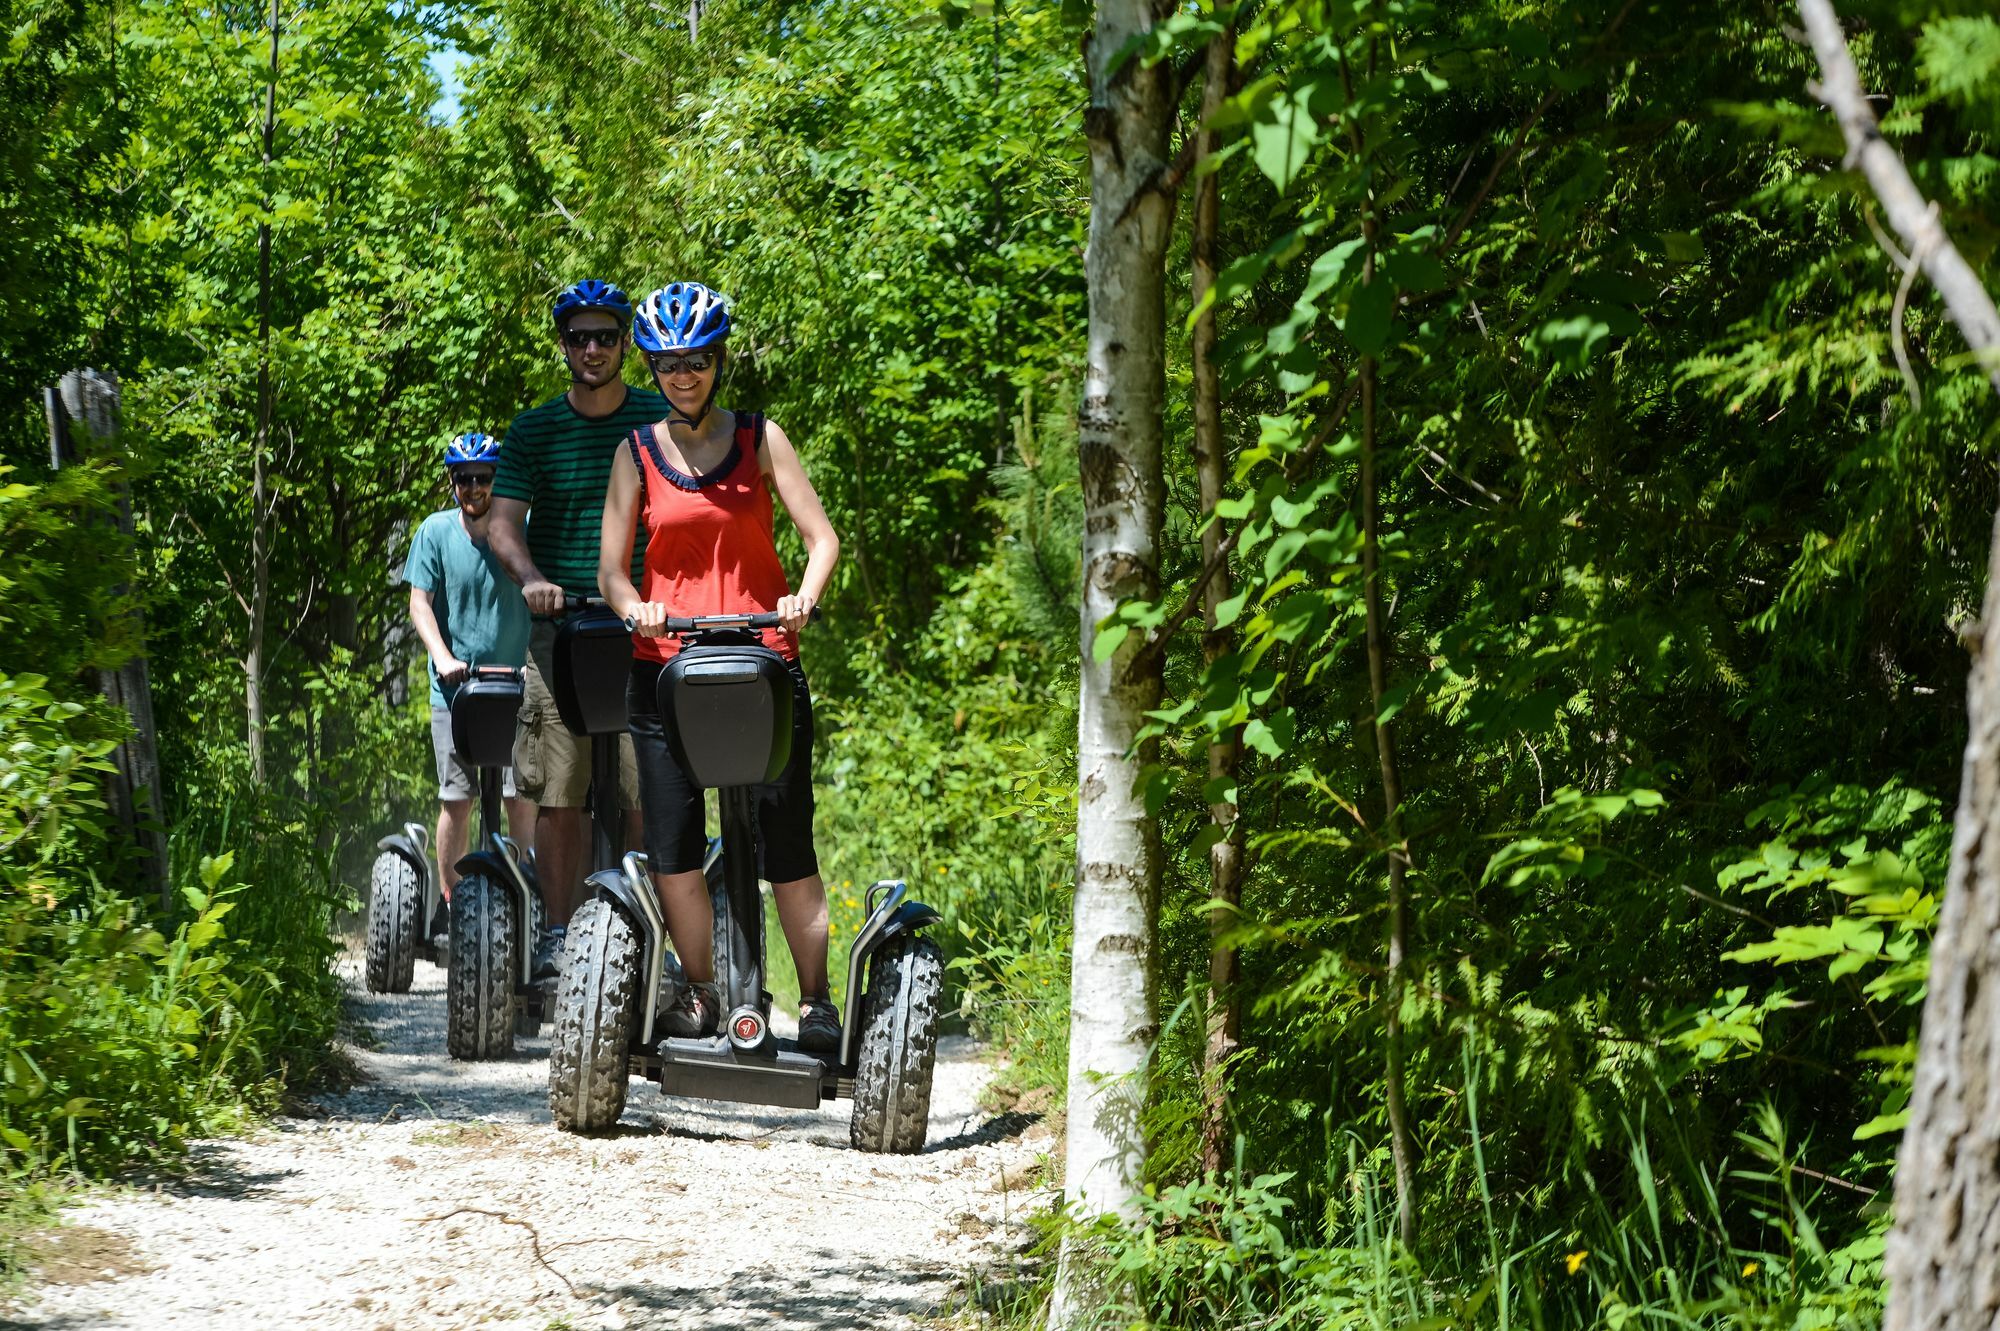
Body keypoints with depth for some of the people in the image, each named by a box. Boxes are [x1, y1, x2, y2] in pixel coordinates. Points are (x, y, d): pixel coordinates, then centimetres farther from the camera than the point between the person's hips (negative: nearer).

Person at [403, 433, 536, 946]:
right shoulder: (436, 531, 1)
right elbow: (420, 601, 0)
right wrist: (442, 657, -16)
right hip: (455, 687, 0)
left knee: (522, 798, -6)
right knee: (456, 801, 0)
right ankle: (450, 904, 10)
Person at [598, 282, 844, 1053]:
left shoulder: (760, 439, 6)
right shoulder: (637, 453, 9)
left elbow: (821, 538, 1)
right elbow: (611, 568, 6)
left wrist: (804, 599, -19)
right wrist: (634, 607, -16)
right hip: (666, 664, 1)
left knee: (787, 843, -5)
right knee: (672, 845, -2)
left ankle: (816, 998, 3)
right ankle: (700, 990, 14)